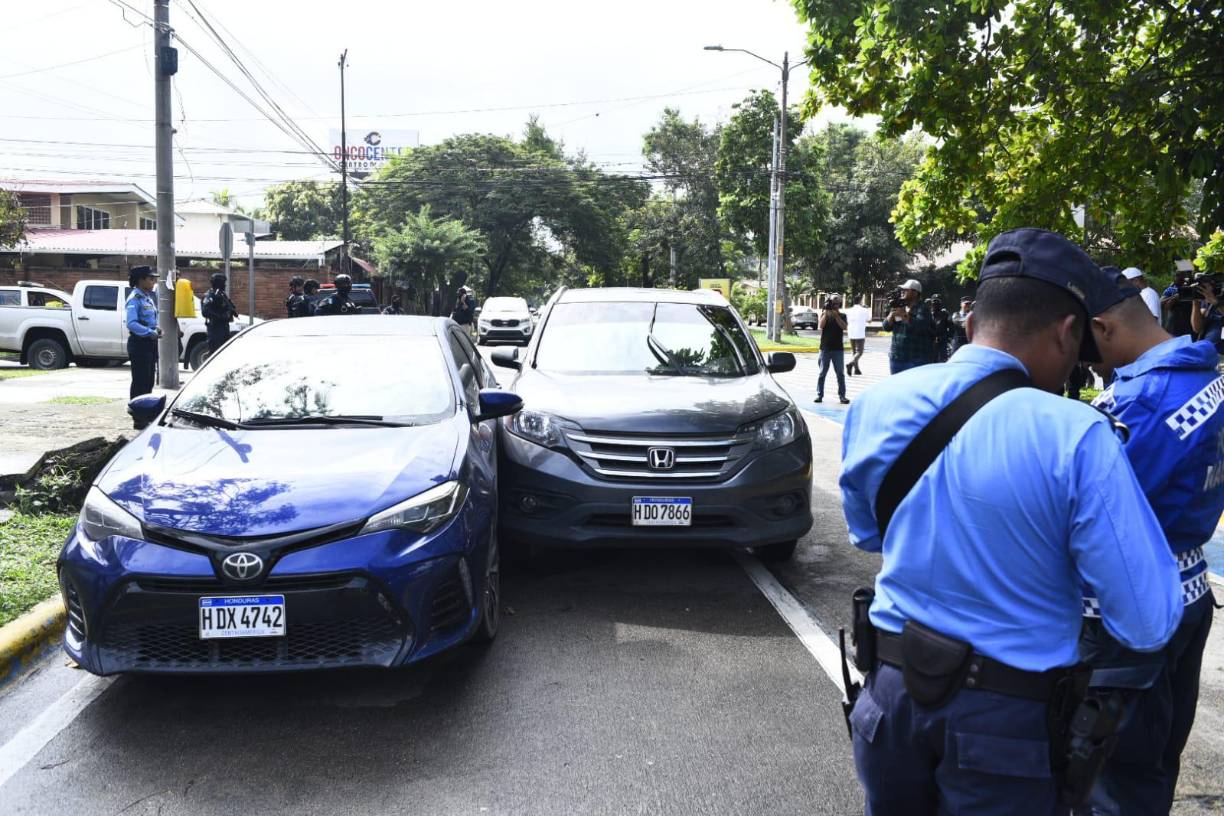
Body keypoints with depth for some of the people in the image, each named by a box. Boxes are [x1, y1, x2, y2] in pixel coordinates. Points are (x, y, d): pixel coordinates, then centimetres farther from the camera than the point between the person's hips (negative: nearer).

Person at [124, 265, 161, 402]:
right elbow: (131, 323, -24)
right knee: (140, 381, -7)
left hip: (150, 342, 9)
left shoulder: (149, 297, 14)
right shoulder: (134, 299, -13)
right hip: (139, 343, -9)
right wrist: (150, 332, -26)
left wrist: (157, 329, 7)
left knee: (149, 381, 15)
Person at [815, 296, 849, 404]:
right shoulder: (824, 314, 6)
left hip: (838, 348, 0)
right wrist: (826, 313, -15)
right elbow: (820, 326, -10)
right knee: (822, 373, 2)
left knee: (840, 373, 1)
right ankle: (819, 395, 6)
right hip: (825, 348, 0)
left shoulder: (842, 316, 8)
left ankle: (842, 395, 3)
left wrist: (836, 315, -16)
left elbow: (844, 327, -10)